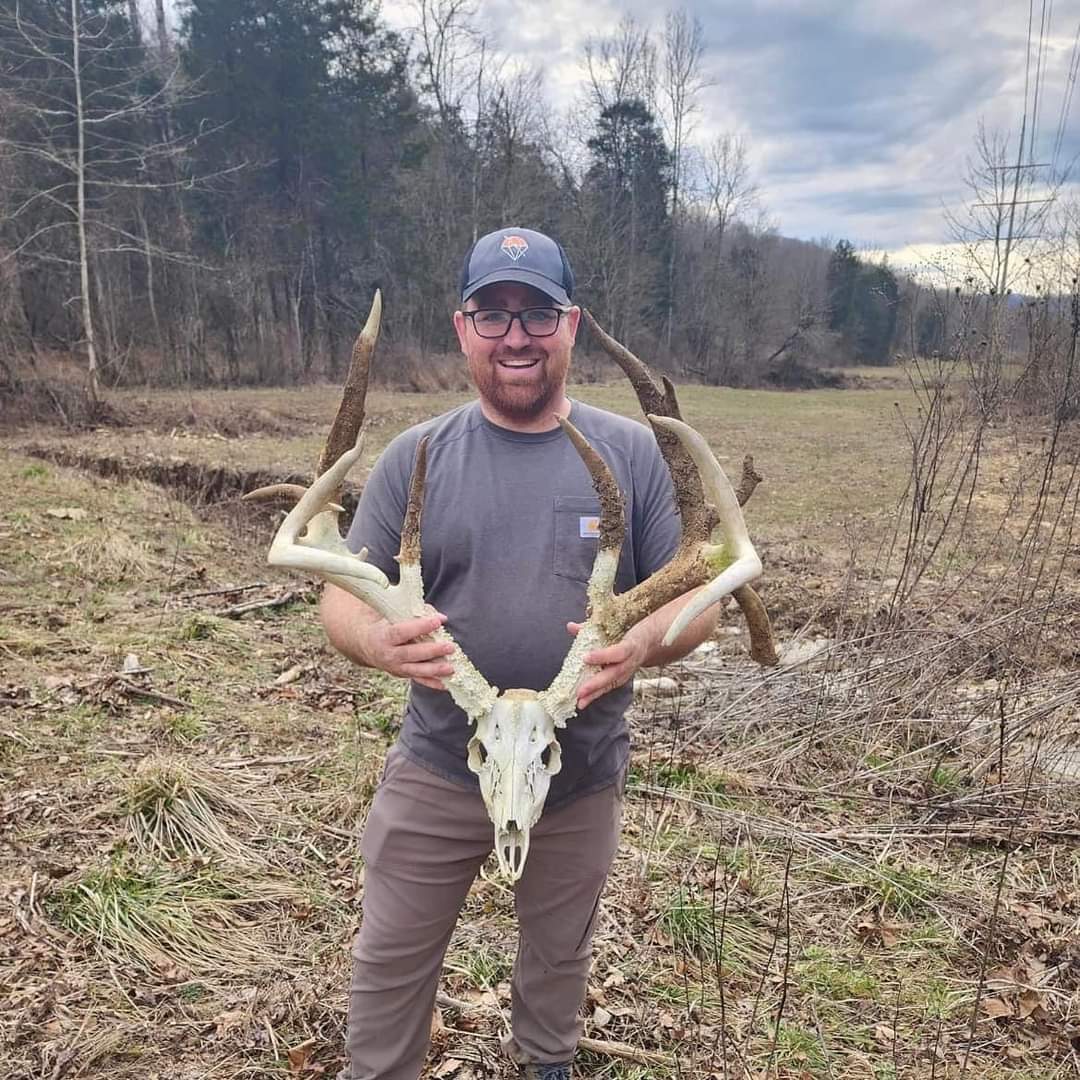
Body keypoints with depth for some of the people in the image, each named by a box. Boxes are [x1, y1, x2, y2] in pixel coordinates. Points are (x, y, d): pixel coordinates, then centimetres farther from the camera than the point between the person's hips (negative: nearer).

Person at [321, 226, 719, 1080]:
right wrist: (378, 640, -29)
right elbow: (342, 598, -5)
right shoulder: (418, 455, -5)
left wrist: (647, 641, -29)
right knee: (393, 958, 16)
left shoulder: (633, 453, -6)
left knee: (558, 953, 25)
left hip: (584, 776, 1)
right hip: (437, 771, 0)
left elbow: (697, 600, -6)